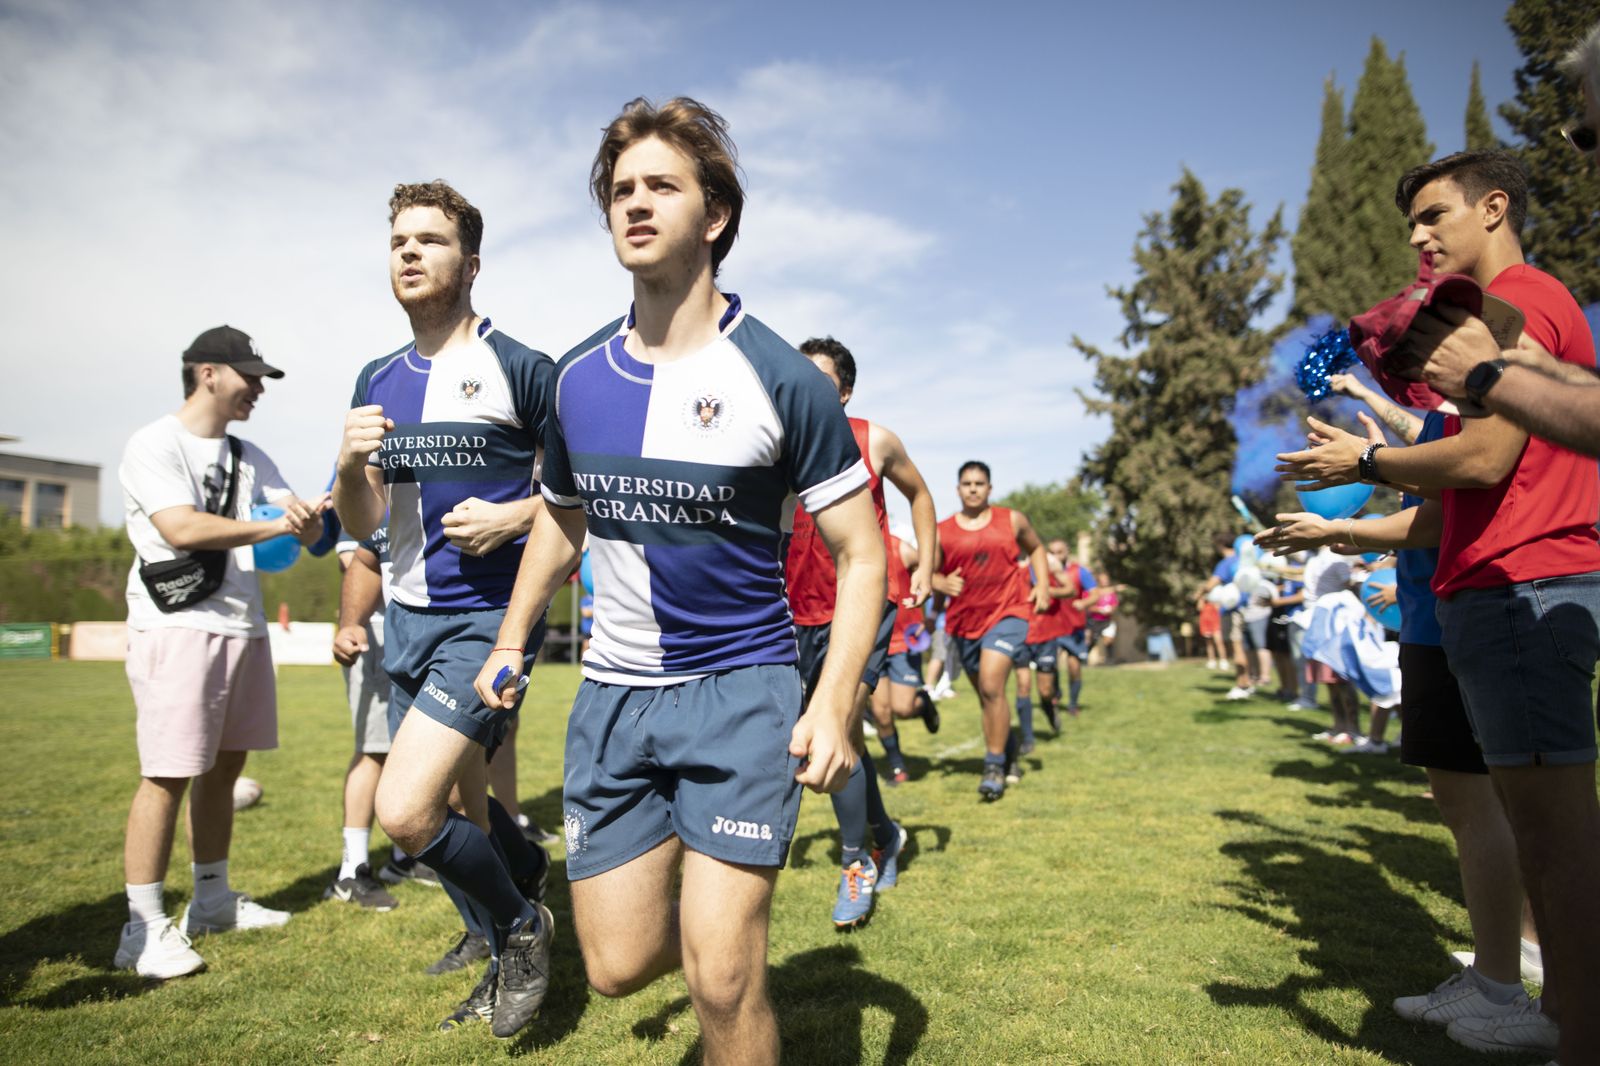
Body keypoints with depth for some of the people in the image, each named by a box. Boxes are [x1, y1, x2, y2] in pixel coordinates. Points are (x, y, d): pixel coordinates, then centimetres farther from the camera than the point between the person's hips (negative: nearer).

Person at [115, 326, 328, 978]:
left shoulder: (249, 457, 16)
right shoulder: (154, 446, -6)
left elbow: (303, 524, 10)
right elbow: (182, 529, -19)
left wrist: (312, 515, -14)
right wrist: (275, 527, -16)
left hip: (244, 627, 8)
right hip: (178, 627, -7)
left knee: (225, 767, 13)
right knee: (169, 775, -7)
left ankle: (213, 902, 25)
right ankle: (144, 929, 1)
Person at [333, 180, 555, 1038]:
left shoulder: (520, 370, -8)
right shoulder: (378, 381, 12)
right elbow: (361, 525, 12)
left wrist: (513, 516, -18)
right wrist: (350, 464, -8)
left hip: (490, 617, -7)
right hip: (407, 616, 7)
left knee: (404, 810, -18)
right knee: (457, 810, 15)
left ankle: (521, 925, 10)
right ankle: (504, 960, 38)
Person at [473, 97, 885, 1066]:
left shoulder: (781, 378, -11)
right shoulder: (577, 378, 3)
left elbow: (860, 551, -7)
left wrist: (834, 706, -16)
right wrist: (512, 640, 18)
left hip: (741, 692, -4)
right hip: (613, 694, 5)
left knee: (721, 977, -6)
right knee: (617, 967, 9)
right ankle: (724, 916, 40)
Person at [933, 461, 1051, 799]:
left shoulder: (1012, 520, 4)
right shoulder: (942, 532, 2)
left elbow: (1035, 549, 19)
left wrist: (1042, 585, 4)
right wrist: (942, 584, -14)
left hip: (1007, 612, -3)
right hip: (965, 619, 3)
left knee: (991, 685, -20)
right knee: (986, 695, 13)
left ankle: (995, 767, -8)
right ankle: (1010, 758, 36)